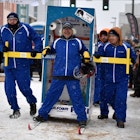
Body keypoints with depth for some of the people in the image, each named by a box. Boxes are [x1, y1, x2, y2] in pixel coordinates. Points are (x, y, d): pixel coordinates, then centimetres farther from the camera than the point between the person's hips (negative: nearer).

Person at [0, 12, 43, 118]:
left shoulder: (26, 28, -3)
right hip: (9, 65, 4)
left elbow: (37, 39, 2)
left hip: (23, 65, -3)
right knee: (9, 89, 4)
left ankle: (32, 103, 30)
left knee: (24, 88, 0)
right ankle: (15, 109, 22)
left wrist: (36, 50, -13)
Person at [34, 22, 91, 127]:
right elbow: (52, 49, 27)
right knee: (51, 94, 5)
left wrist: (86, 56, 0)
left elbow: (84, 50, 20)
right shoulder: (57, 42, 13)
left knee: (76, 97, -2)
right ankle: (42, 114, 17)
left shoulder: (77, 42, 9)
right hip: (58, 75, 2)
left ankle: (82, 118, 10)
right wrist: (47, 49, 6)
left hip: (73, 75, -2)